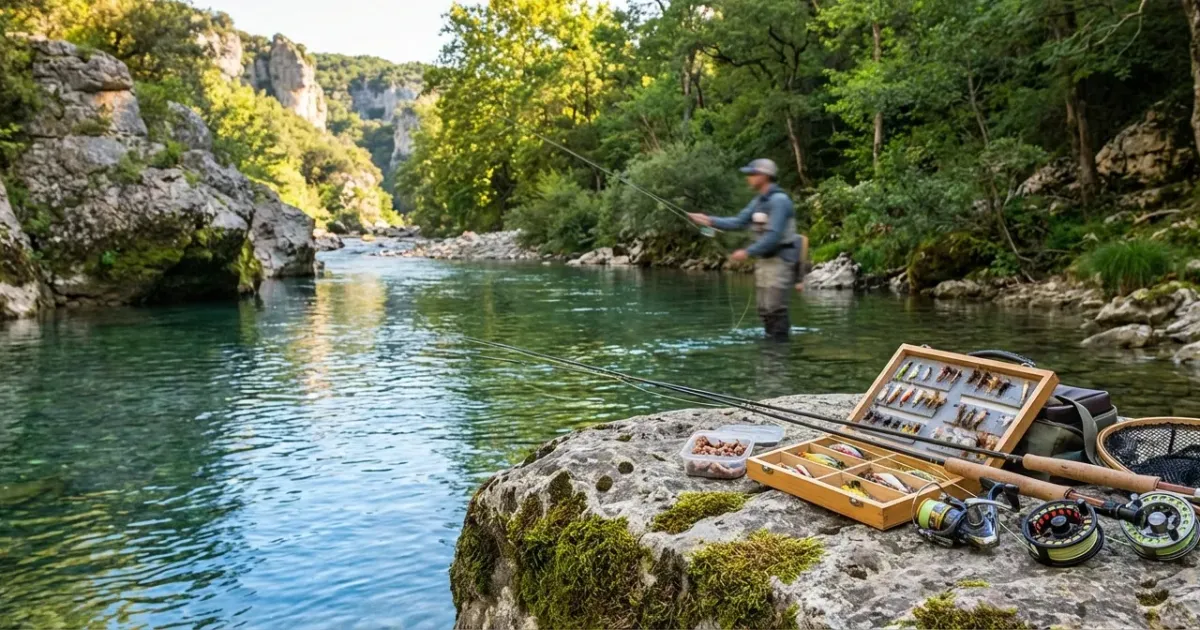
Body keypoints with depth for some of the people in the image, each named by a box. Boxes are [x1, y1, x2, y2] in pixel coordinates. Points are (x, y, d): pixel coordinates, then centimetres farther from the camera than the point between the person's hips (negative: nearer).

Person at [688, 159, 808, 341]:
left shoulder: (779, 200, -16)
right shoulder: (759, 201, 13)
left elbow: (774, 235, -22)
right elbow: (738, 222, 13)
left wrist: (748, 252, -19)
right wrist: (709, 220, 3)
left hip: (779, 261, -9)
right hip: (764, 260, 9)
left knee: (775, 309, -9)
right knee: (765, 310, 10)